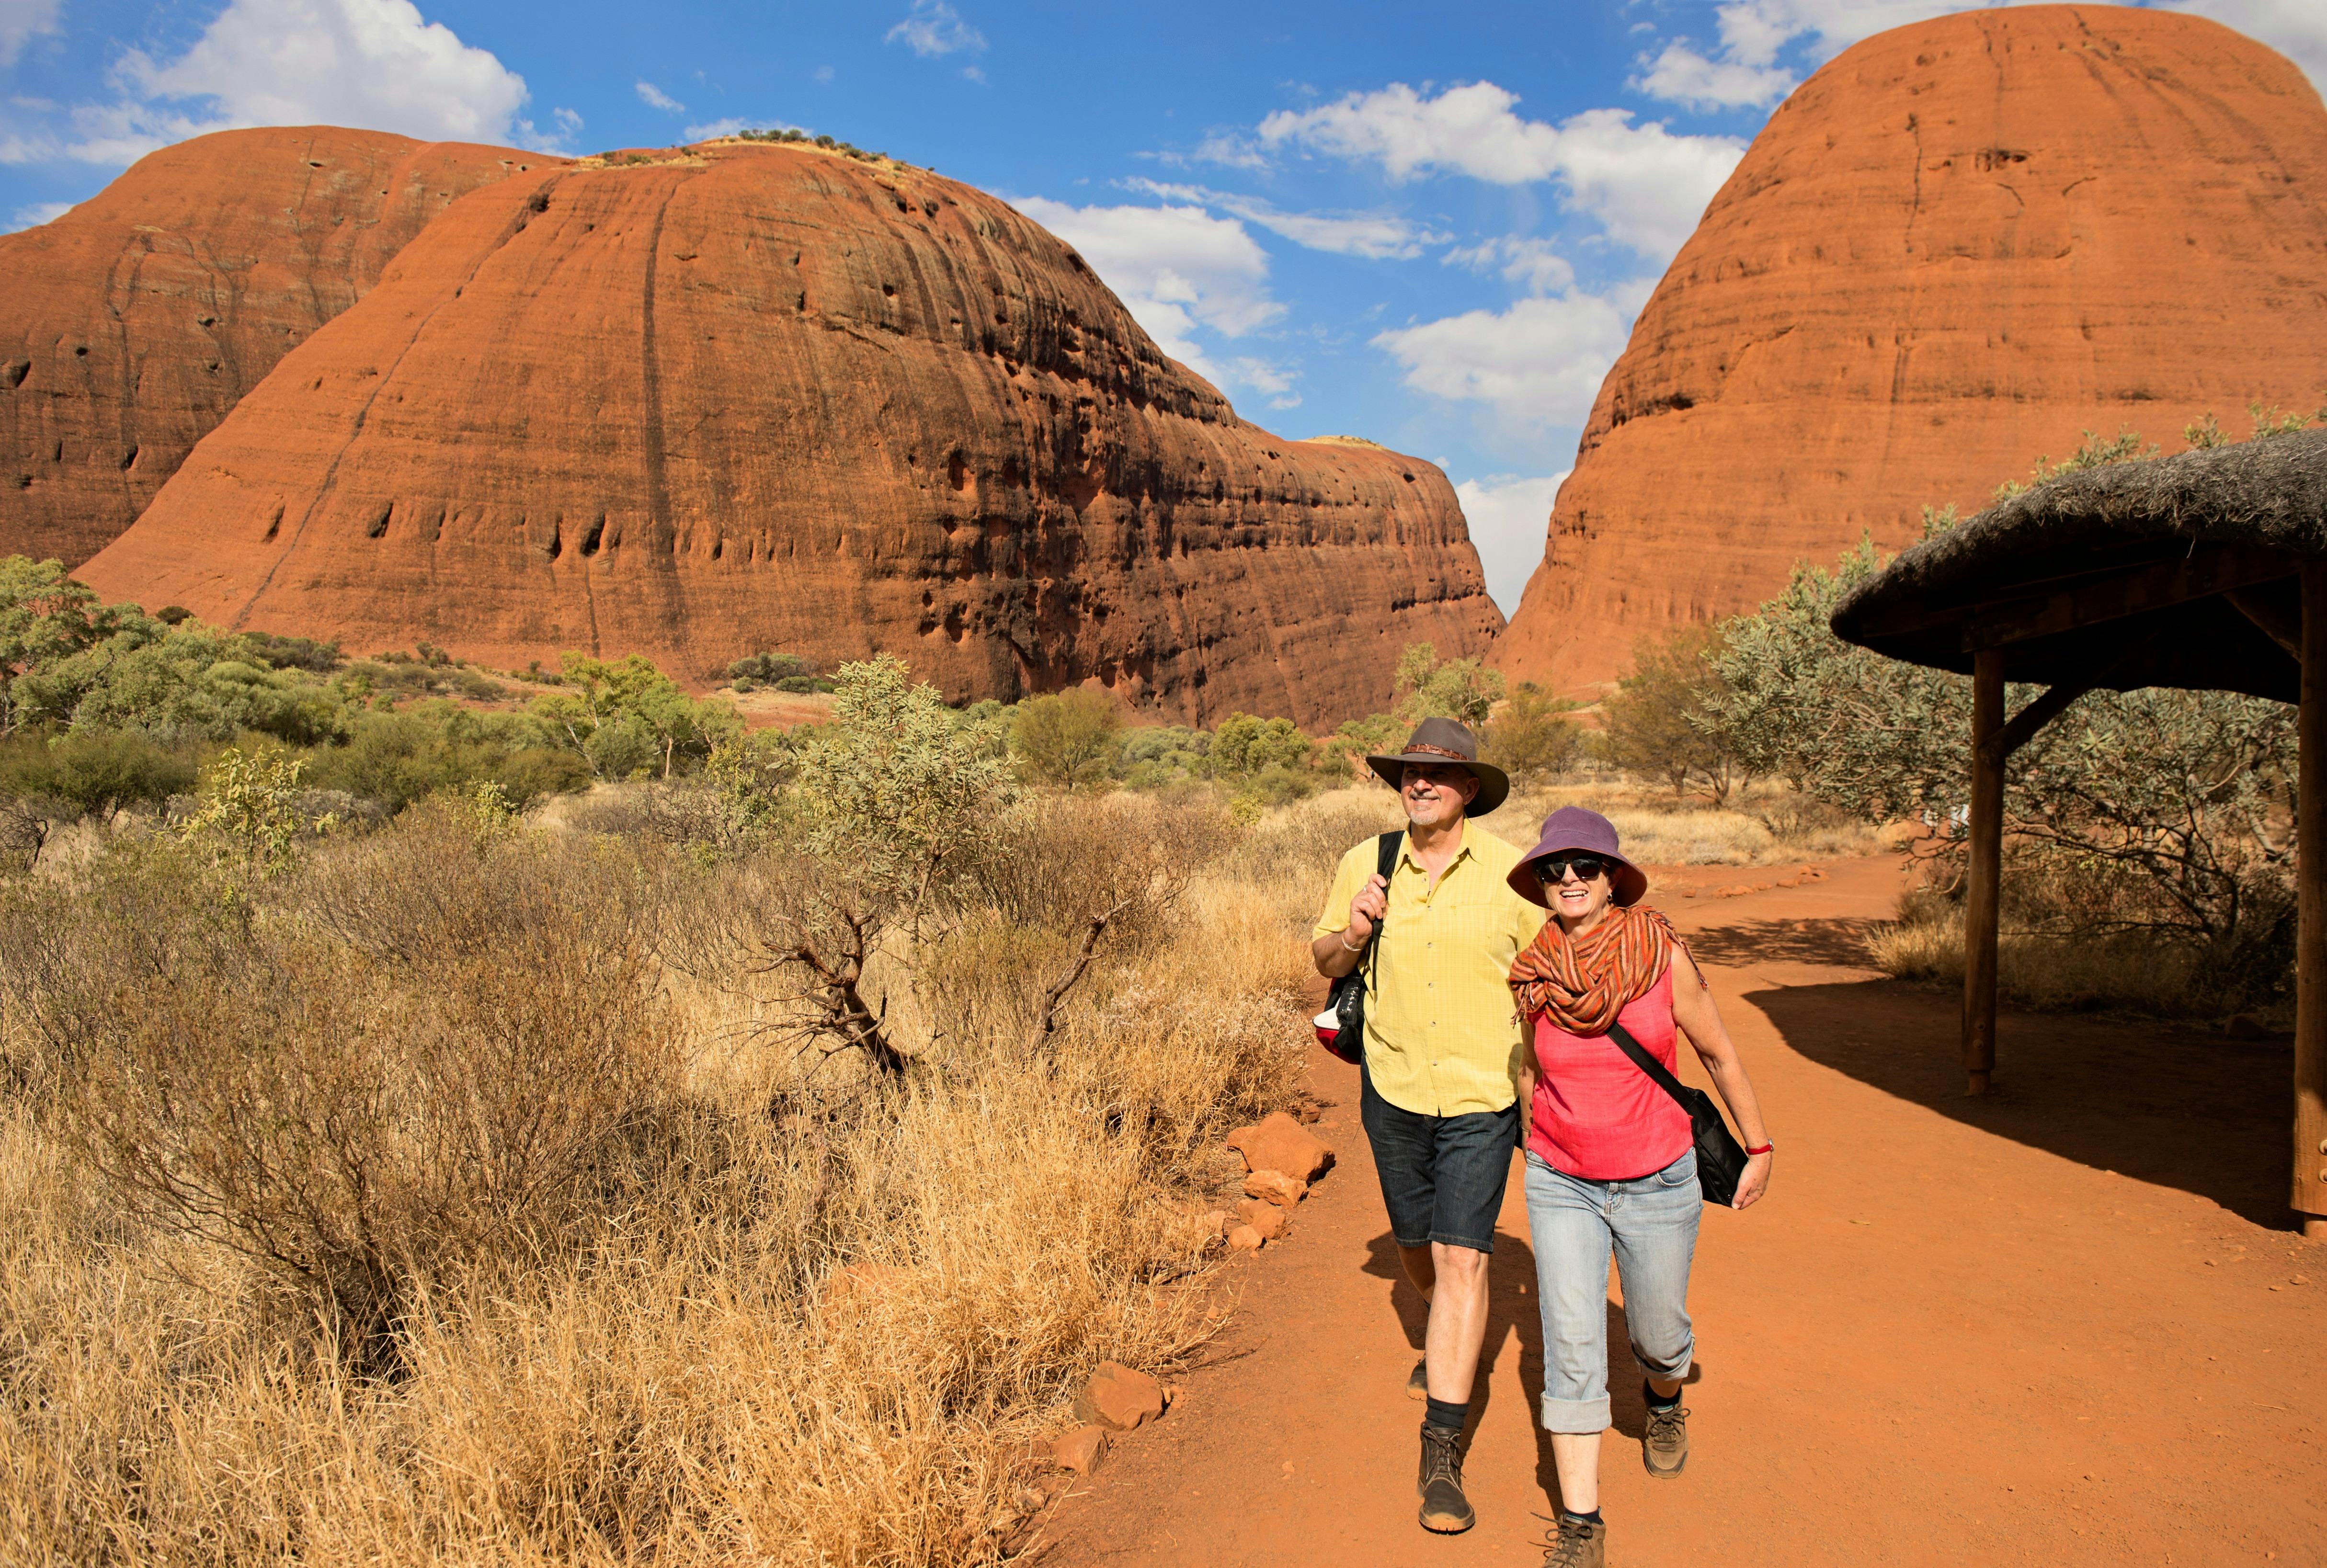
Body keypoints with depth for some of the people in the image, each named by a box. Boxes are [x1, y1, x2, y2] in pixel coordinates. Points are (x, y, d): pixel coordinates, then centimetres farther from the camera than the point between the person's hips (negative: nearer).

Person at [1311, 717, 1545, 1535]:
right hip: (1393, 1086, 3)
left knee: (1462, 1258, -8)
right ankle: (1446, 1342, 52)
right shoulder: (1364, 864, -3)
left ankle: (1441, 1452, -1)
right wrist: (1351, 932, -15)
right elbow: (1324, 961, 8)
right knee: (1416, 1244, 18)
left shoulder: (1508, 871, -8)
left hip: (1482, 1097, -3)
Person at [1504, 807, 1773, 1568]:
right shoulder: (1533, 975, -10)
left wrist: (1758, 1148, 6)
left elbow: (1718, 1052, -2)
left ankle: (1665, 1401, 54)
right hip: (1562, 1187, 1)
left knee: (1658, 1332, 18)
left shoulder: (1663, 955, -16)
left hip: (1657, 1183, 0)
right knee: (1572, 1347, -5)